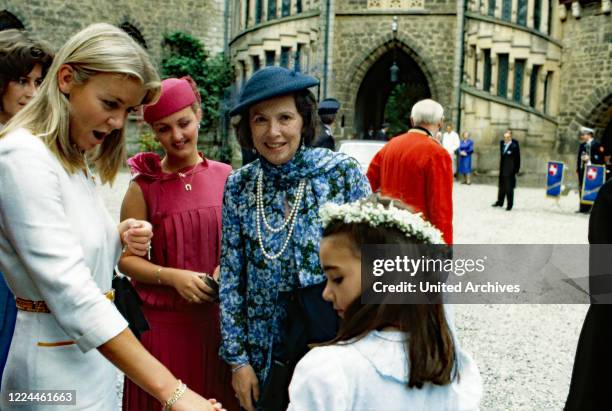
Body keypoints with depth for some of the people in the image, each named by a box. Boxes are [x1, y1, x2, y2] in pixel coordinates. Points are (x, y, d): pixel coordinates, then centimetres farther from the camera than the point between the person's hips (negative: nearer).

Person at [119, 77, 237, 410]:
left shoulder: (225, 177, 0)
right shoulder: (145, 186, -5)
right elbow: (126, 258, -2)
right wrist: (173, 276, -16)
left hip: (219, 319, 2)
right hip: (162, 322, -2)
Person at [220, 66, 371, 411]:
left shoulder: (343, 172, -11)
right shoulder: (239, 187, -3)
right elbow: (231, 278, 1)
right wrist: (238, 359, 0)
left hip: (336, 344, -2)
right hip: (268, 355, 2)